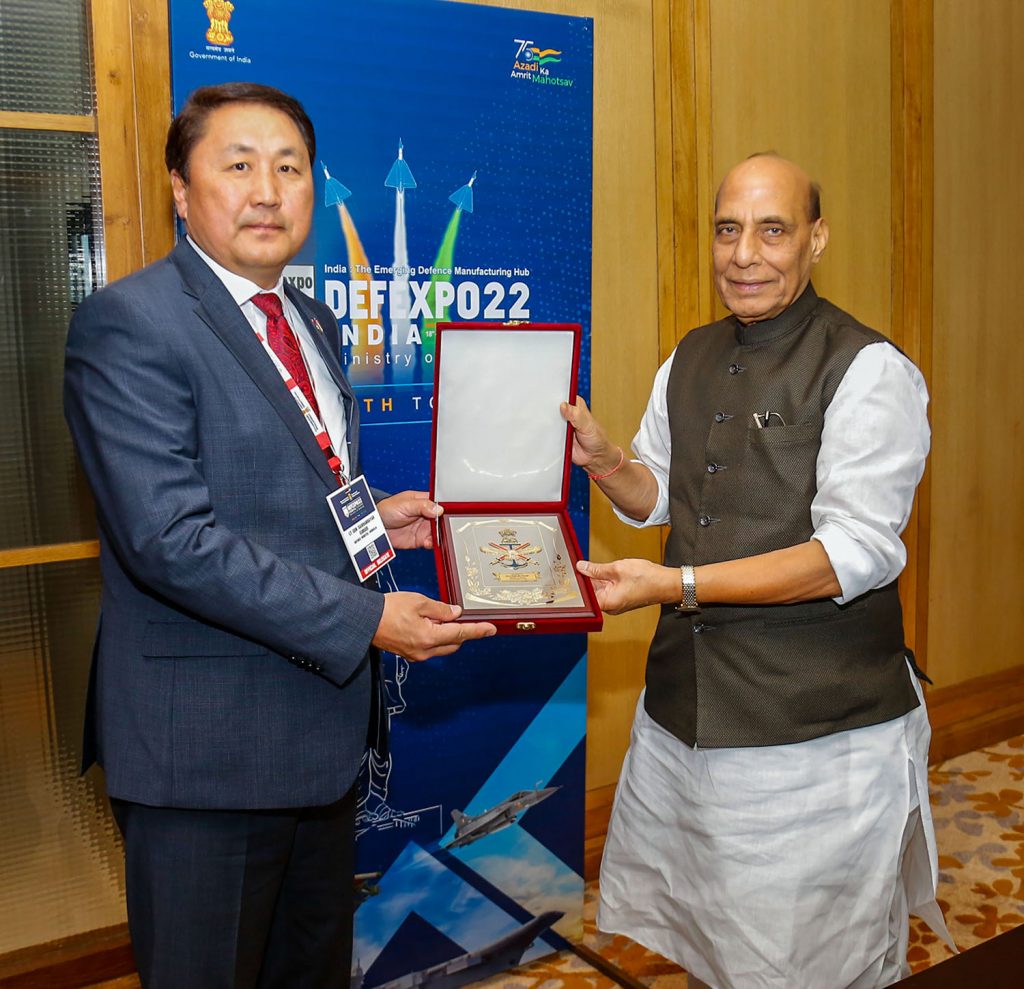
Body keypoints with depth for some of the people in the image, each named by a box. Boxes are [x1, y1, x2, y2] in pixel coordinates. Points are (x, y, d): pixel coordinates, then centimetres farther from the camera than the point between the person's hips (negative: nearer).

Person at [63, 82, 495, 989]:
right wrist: (365, 619, -24)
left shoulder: (312, 321, 11)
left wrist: (369, 516, 2)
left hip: (323, 711, 8)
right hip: (206, 742, -7)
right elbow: (172, 539, -24)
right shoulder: (129, 325, -16)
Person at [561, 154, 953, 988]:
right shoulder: (689, 360, 9)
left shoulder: (869, 371, -13)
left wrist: (677, 585, -27)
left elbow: (856, 553, -20)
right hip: (685, 710, 6)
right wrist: (602, 459, -5)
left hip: (817, 732, -6)